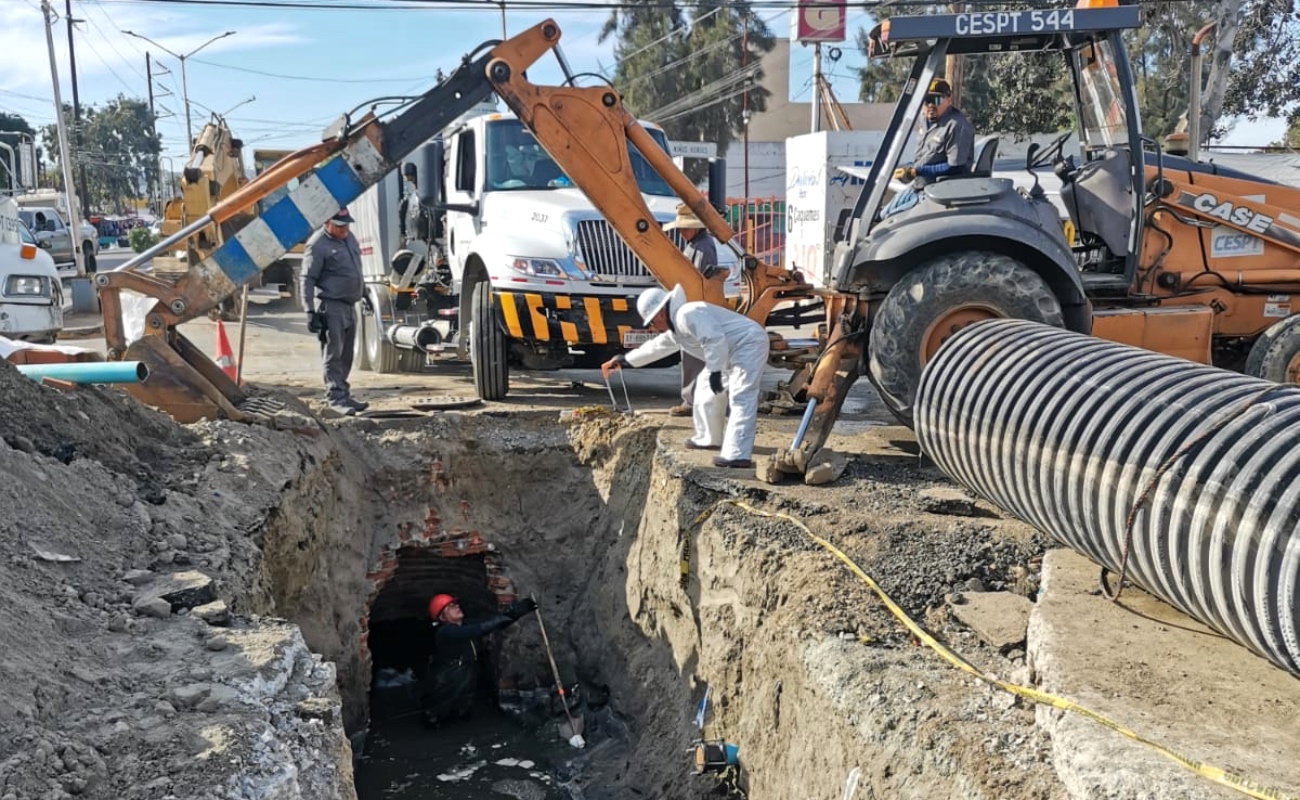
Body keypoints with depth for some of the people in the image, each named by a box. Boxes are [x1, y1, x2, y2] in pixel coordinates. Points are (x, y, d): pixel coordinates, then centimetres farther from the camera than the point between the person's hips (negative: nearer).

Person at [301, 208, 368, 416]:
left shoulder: (349, 237, 13)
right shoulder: (317, 245, -12)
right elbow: (308, 280, -14)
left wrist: (363, 290, 26)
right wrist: (310, 311, -18)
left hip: (350, 306, 8)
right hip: (331, 307, -8)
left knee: (346, 356, 13)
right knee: (333, 354, -6)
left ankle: (344, 395, 21)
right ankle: (335, 397, -3)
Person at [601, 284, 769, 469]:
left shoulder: (687, 315, -19)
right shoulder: (676, 327, 16)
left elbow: (715, 340, -29)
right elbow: (656, 347, 31)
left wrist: (715, 371, -27)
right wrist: (625, 360, 37)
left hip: (749, 344, -11)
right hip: (733, 352, 11)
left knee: (741, 398, -19)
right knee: (707, 389, 21)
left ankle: (738, 455, -26)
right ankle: (709, 439, 34)